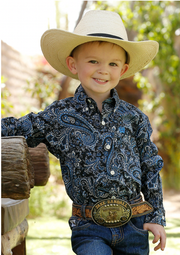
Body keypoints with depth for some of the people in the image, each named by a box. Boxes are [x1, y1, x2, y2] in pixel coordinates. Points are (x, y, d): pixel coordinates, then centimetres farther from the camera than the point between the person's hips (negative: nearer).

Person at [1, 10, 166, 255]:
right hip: (90, 229, -2)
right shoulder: (59, 116, -1)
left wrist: (157, 217, 8)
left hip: (135, 225, 3)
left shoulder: (133, 117, 4)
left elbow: (151, 168, 10)